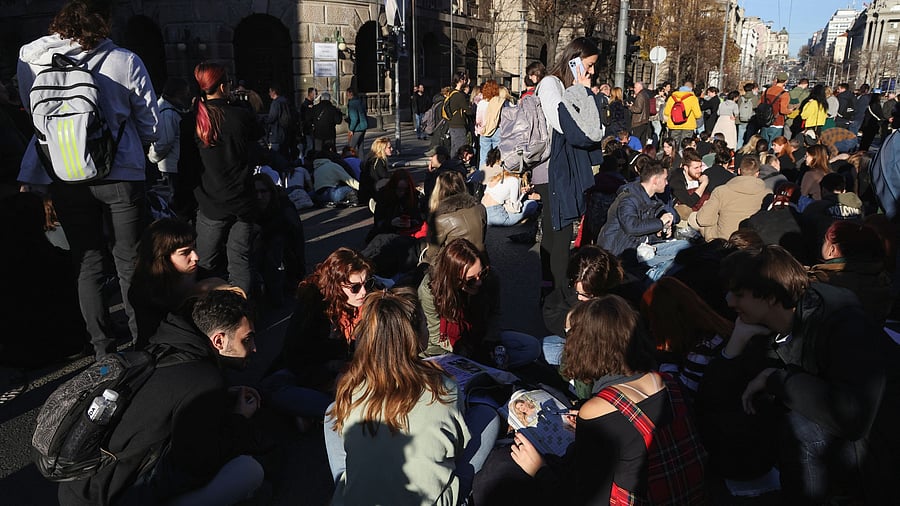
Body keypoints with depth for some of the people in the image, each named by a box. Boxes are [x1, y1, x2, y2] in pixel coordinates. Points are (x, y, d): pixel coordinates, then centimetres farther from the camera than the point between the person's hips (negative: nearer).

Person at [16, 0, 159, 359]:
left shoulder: (29, 58, -1)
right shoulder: (126, 62, -10)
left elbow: (31, 111, 13)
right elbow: (151, 125, -2)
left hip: (64, 179, 3)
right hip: (120, 176, -2)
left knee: (87, 265, 13)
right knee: (130, 264, 9)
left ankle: (103, 349, 19)